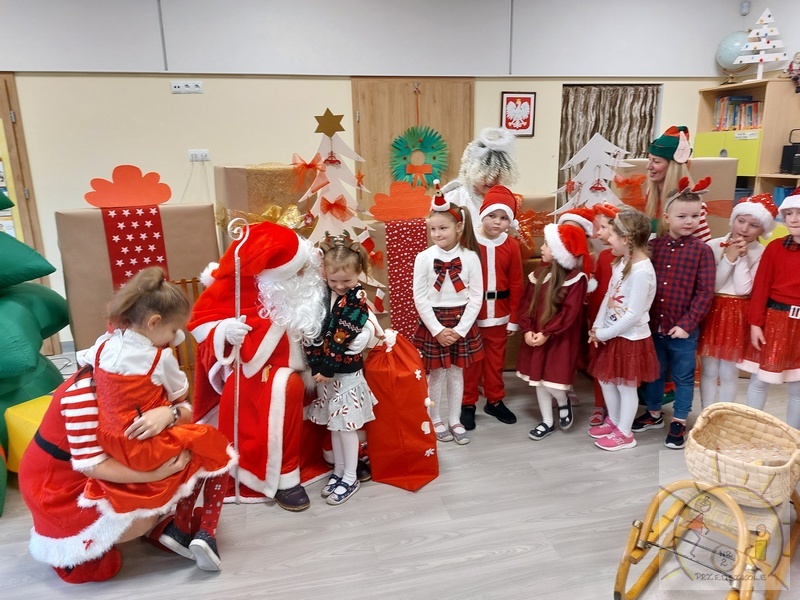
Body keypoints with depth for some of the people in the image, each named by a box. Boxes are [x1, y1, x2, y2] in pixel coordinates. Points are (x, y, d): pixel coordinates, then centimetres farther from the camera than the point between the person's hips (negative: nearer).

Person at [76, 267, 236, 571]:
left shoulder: (104, 344, -2)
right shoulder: (160, 357, -19)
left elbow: (82, 361, 20)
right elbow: (180, 394, -4)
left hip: (111, 444, 8)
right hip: (148, 448, -7)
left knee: (197, 454, 25)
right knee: (217, 452, 11)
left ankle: (181, 527, 23)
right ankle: (207, 533, 5)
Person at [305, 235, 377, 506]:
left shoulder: (357, 298, -13)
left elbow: (342, 337, -18)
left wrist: (328, 368, -17)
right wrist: (315, 364, -9)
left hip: (346, 370, -5)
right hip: (324, 368, 6)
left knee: (346, 425, 4)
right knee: (334, 424, 16)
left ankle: (350, 478, 18)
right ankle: (338, 471, 31)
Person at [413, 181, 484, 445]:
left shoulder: (470, 257, -6)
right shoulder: (424, 258, -8)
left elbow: (476, 297, -4)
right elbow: (420, 297, -8)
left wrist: (459, 329, -11)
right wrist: (438, 329, -12)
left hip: (462, 323, 1)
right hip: (433, 323, -1)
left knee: (457, 373, 12)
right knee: (437, 374, 8)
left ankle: (455, 421, 27)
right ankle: (435, 421, 26)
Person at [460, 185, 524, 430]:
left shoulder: (511, 245, 0)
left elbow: (515, 284, 3)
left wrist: (514, 317, 3)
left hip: (499, 312, 3)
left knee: (496, 359, 16)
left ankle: (495, 401, 32)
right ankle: (468, 404, 23)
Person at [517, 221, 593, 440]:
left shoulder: (576, 278, -14)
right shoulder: (539, 275, 5)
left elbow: (569, 313, -19)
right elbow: (526, 304, 3)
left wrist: (547, 333, -20)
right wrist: (527, 330, -9)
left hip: (560, 340, -6)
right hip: (536, 337, 6)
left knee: (552, 381, -7)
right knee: (538, 380, 12)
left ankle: (564, 403, 28)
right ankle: (547, 422, 28)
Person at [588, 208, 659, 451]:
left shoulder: (642, 271, -25)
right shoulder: (621, 262, 3)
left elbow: (633, 315, -25)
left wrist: (602, 333, -17)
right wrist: (597, 327, -2)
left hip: (630, 338, -8)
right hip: (612, 335, 9)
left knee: (626, 386, 7)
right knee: (605, 379, 19)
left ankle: (624, 434, 25)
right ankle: (613, 421, 39)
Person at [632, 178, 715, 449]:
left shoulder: (702, 250, -8)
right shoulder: (654, 245, -1)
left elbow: (705, 292, -10)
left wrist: (686, 324, -14)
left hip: (683, 329, -3)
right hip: (653, 325, 3)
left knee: (683, 377, 12)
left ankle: (679, 423, 29)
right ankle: (653, 414, 38)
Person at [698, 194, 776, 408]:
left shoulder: (761, 254, -4)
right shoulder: (714, 245, -5)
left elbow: (743, 289, -13)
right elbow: (709, 286, -10)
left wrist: (742, 257, -15)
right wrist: (729, 258, -15)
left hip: (738, 316, 0)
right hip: (712, 312, 0)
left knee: (729, 373, 10)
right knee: (709, 371, 9)